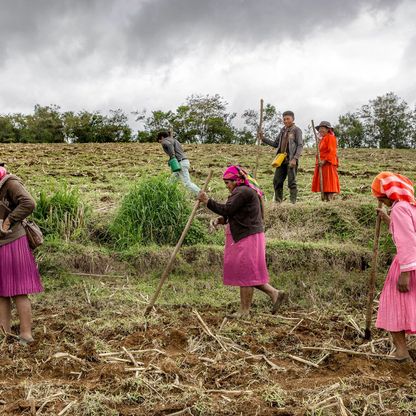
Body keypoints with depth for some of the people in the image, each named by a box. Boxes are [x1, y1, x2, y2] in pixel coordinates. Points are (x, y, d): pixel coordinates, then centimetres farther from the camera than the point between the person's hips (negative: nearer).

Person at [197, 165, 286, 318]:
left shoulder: (242, 192, -15)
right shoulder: (245, 191, 19)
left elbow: (227, 209, -21)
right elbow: (232, 214, 21)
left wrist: (207, 201, -13)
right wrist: (222, 220, 3)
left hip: (247, 238, -11)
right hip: (245, 237, 11)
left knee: (245, 273, -2)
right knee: (248, 273, 14)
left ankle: (244, 310, 8)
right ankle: (274, 293, 16)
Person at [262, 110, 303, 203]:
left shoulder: (296, 130, -1)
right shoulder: (283, 130, 17)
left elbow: (300, 146, -8)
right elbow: (275, 144, 21)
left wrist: (295, 159, -20)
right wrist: (263, 138, 12)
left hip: (291, 160, -6)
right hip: (281, 160, 7)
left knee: (291, 182, -6)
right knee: (277, 181, 5)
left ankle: (293, 202, -2)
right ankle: (278, 202, 12)